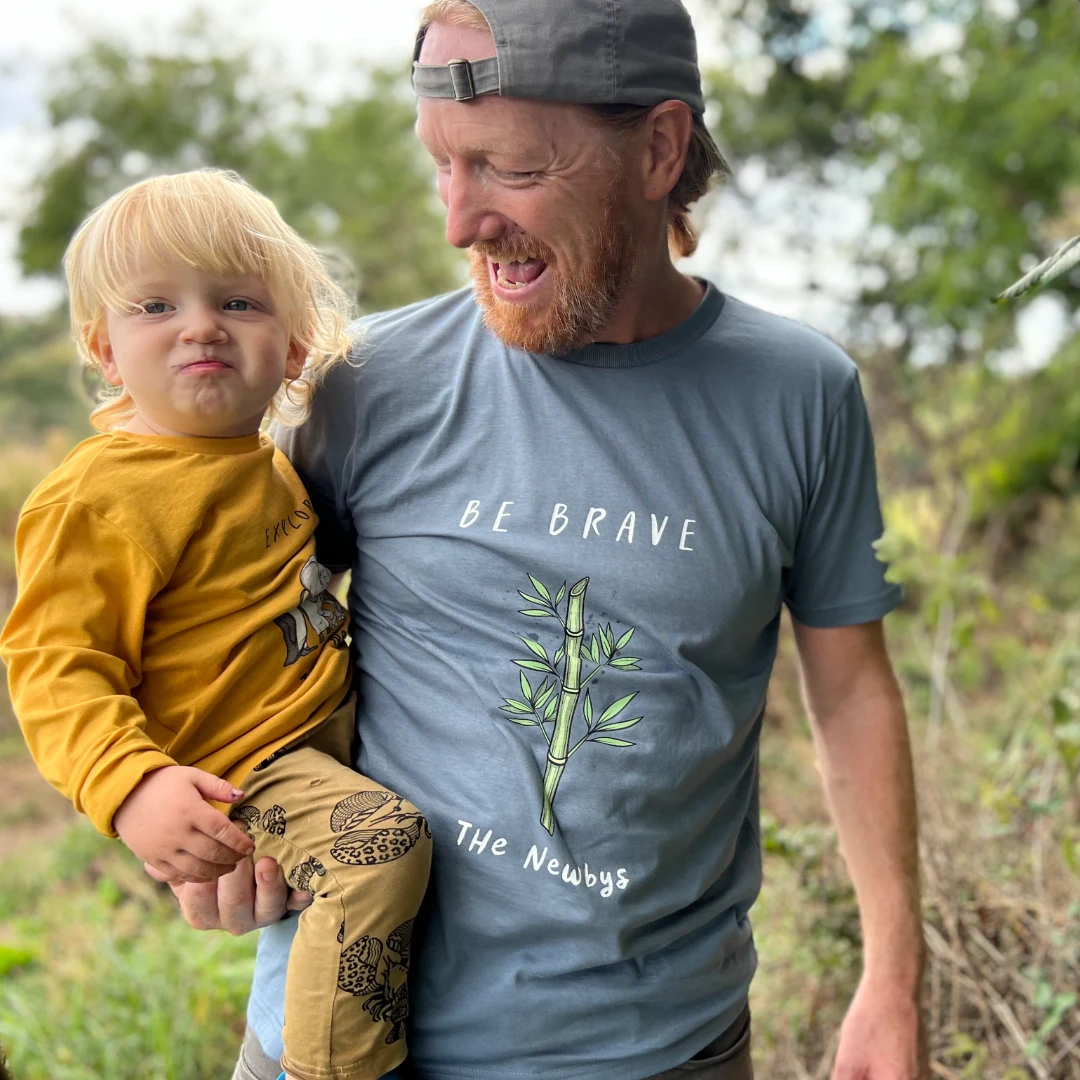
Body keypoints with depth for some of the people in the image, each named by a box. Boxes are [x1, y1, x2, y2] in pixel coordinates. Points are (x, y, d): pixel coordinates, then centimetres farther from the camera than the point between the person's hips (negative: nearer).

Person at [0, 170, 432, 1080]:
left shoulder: (272, 466, 10)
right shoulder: (92, 499, -18)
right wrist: (130, 785, -34)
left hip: (337, 727, 10)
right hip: (241, 770, -9)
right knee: (384, 841, -30)